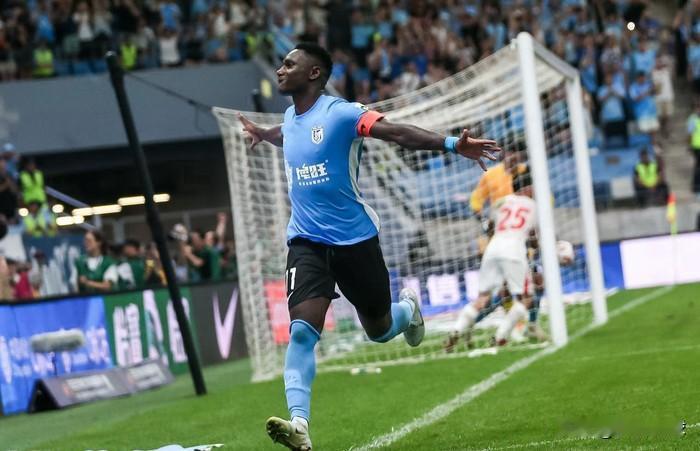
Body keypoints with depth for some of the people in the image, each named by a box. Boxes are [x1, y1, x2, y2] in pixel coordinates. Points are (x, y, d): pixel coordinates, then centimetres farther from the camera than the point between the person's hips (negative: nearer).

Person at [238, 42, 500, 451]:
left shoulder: (339, 113, -13)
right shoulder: (290, 118, 8)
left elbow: (397, 132, -24)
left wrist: (451, 144, -37)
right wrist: (262, 134, 56)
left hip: (355, 239, -4)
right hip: (306, 243, 4)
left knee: (380, 330, 12)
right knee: (302, 331, -18)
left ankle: (408, 307, 49)